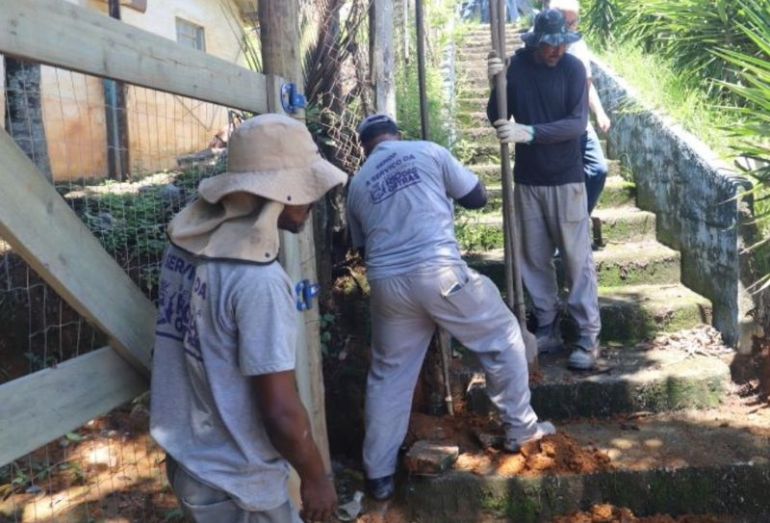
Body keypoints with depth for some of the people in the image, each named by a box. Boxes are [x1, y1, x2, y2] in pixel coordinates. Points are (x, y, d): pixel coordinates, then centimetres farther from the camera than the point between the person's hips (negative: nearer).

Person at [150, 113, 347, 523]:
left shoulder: (184, 245, -4)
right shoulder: (258, 281, -28)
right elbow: (280, 414, -25)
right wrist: (316, 477, -9)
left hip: (185, 458, 8)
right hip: (234, 485, -7)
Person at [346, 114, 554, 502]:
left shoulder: (357, 184, 17)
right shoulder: (428, 152, 8)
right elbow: (478, 197, 13)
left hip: (387, 283, 3)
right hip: (439, 271, -3)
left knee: (388, 375, 17)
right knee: (503, 336, 19)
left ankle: (379, 475, 24)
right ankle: (521, 429, 29)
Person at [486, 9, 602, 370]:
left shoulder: (573, 68, -8)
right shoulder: (516, 65, -1)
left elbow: (578, 123, -17)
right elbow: (497, 120, -1)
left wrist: (530, 132, -28)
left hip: (566, 179, -3)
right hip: (527, 179, 3)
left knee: (577, 259, 1)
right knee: (534, 259, 9)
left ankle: (588, 338, 10)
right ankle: (548, 330, 23)